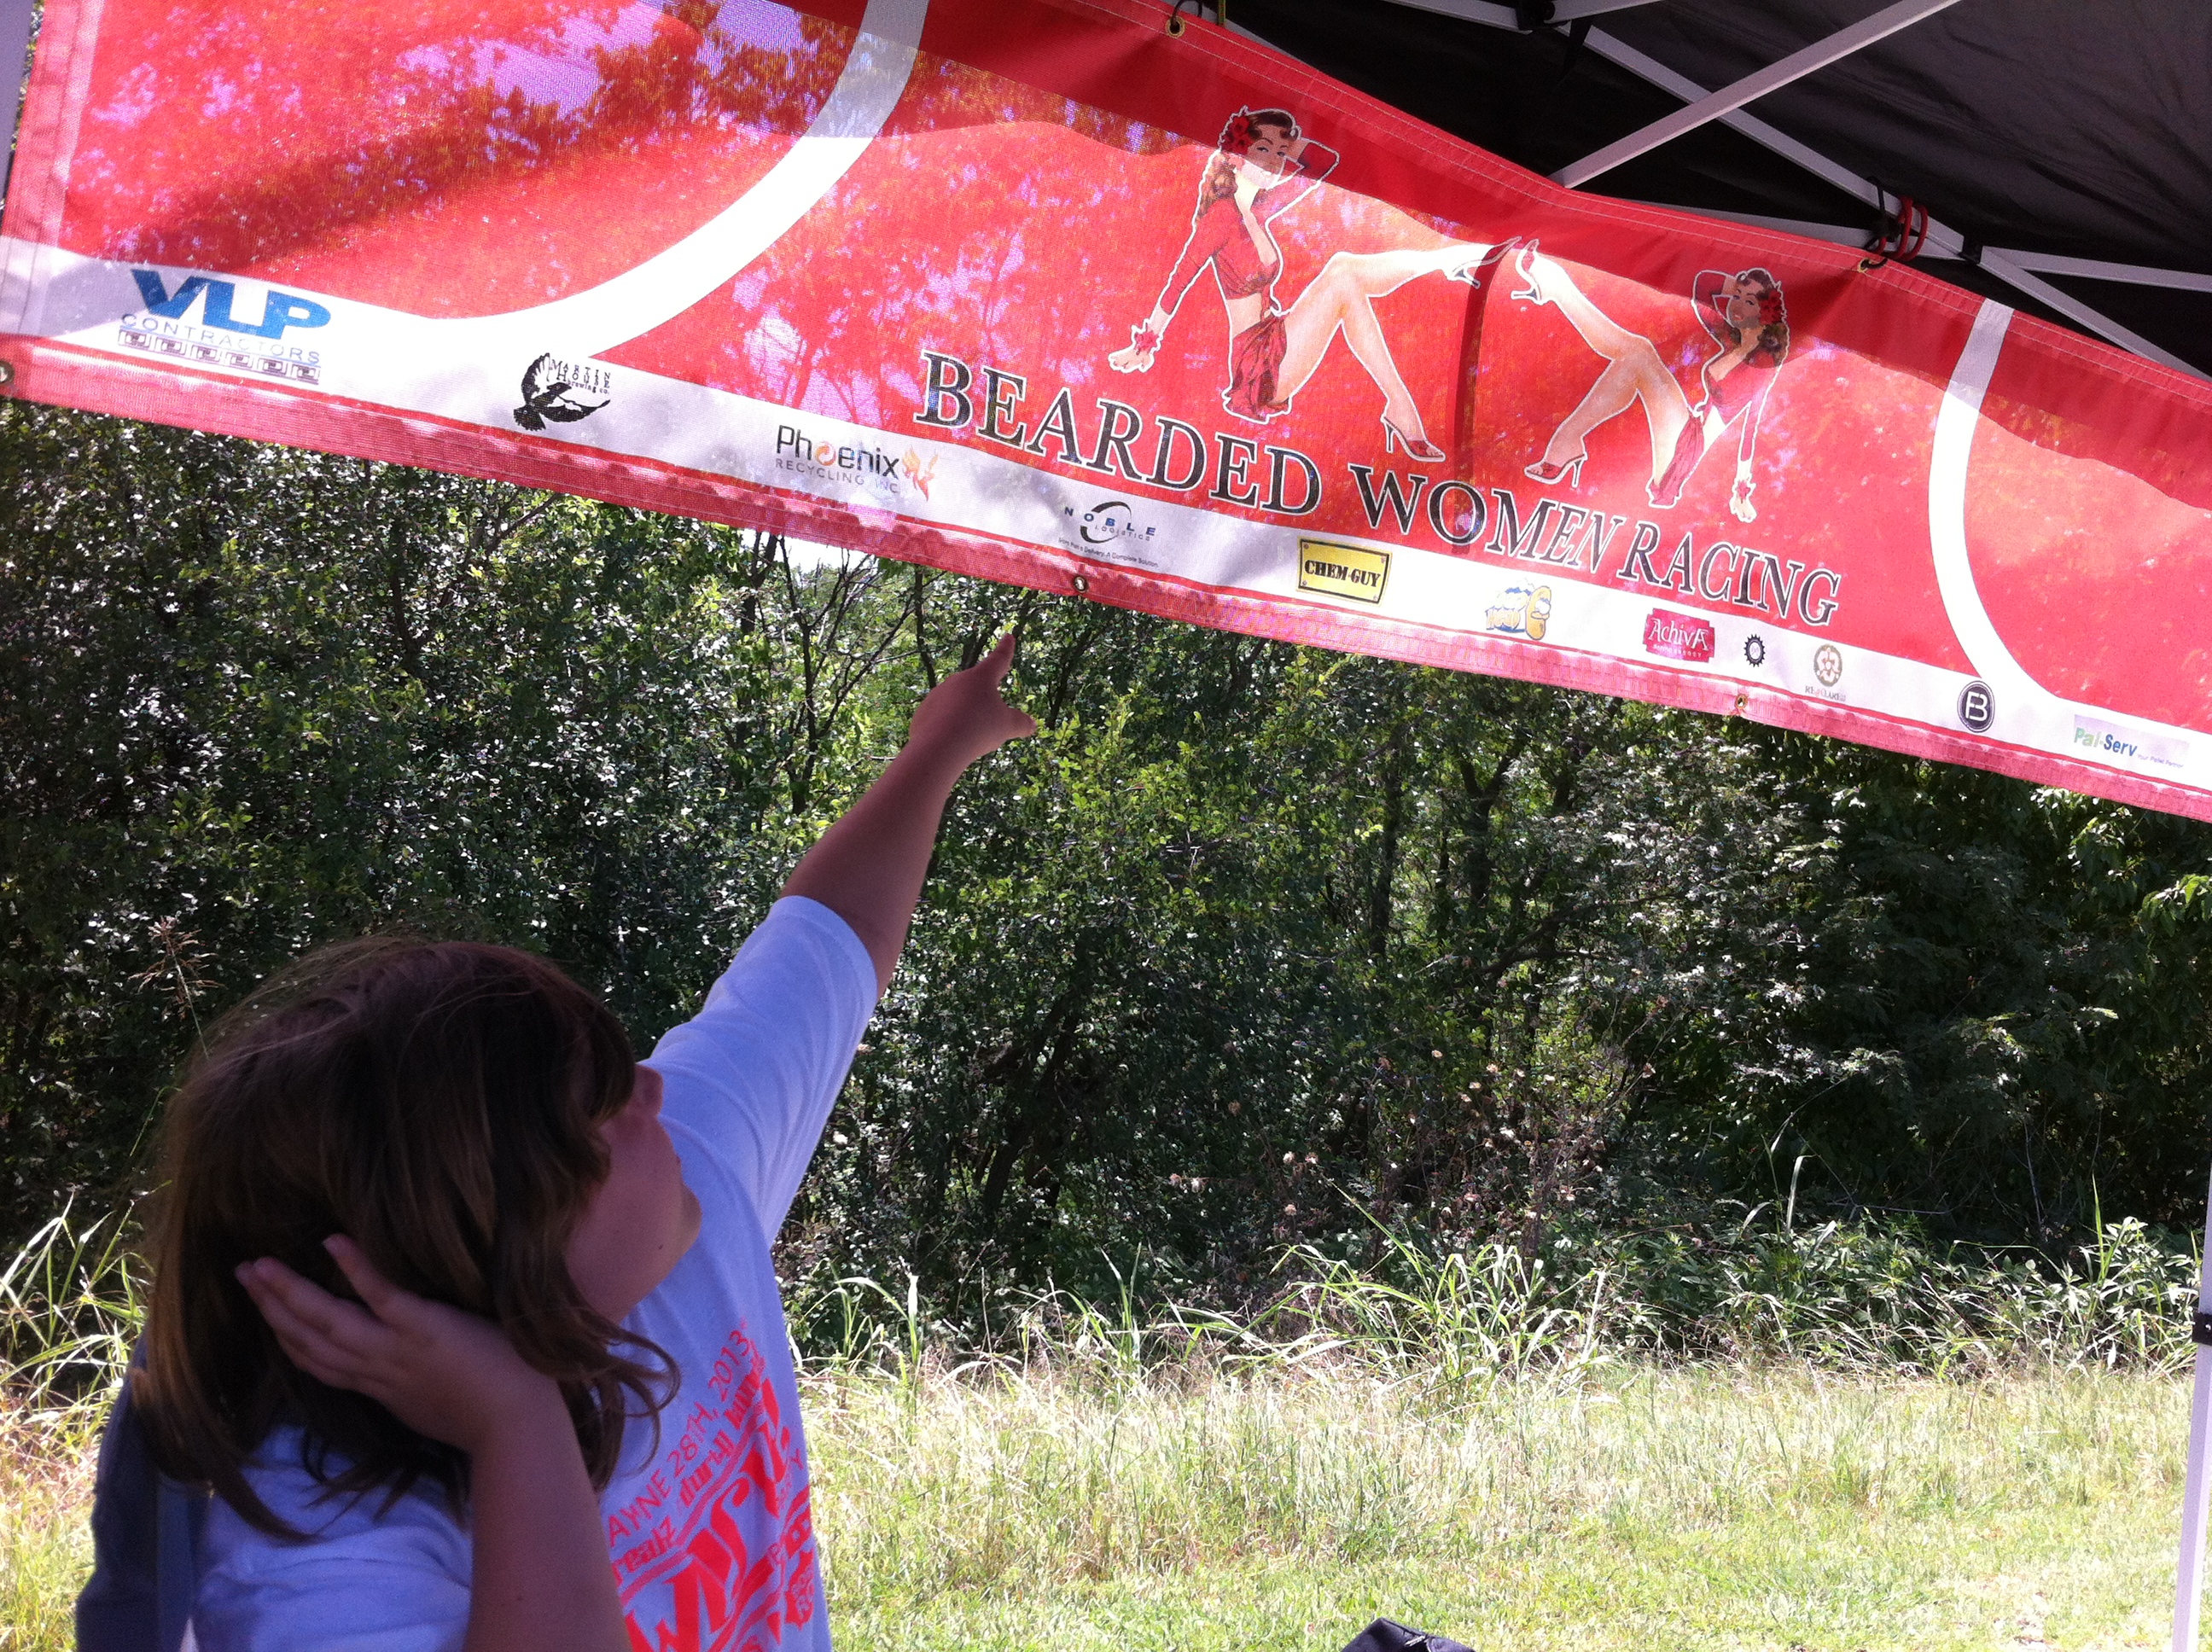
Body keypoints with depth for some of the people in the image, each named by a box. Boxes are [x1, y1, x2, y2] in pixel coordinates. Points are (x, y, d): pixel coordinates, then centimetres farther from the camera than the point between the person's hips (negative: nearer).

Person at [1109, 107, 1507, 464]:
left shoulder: (1257, 210, 10)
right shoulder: (1223, 213, -15)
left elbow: (1326, 161, 17)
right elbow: (1178, 281, -15)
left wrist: (1289, 142, 2)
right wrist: (1144, 345, -13)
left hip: (1274, 346, 9)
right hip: (1257, 368, -9)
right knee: (1342, 274, -17)